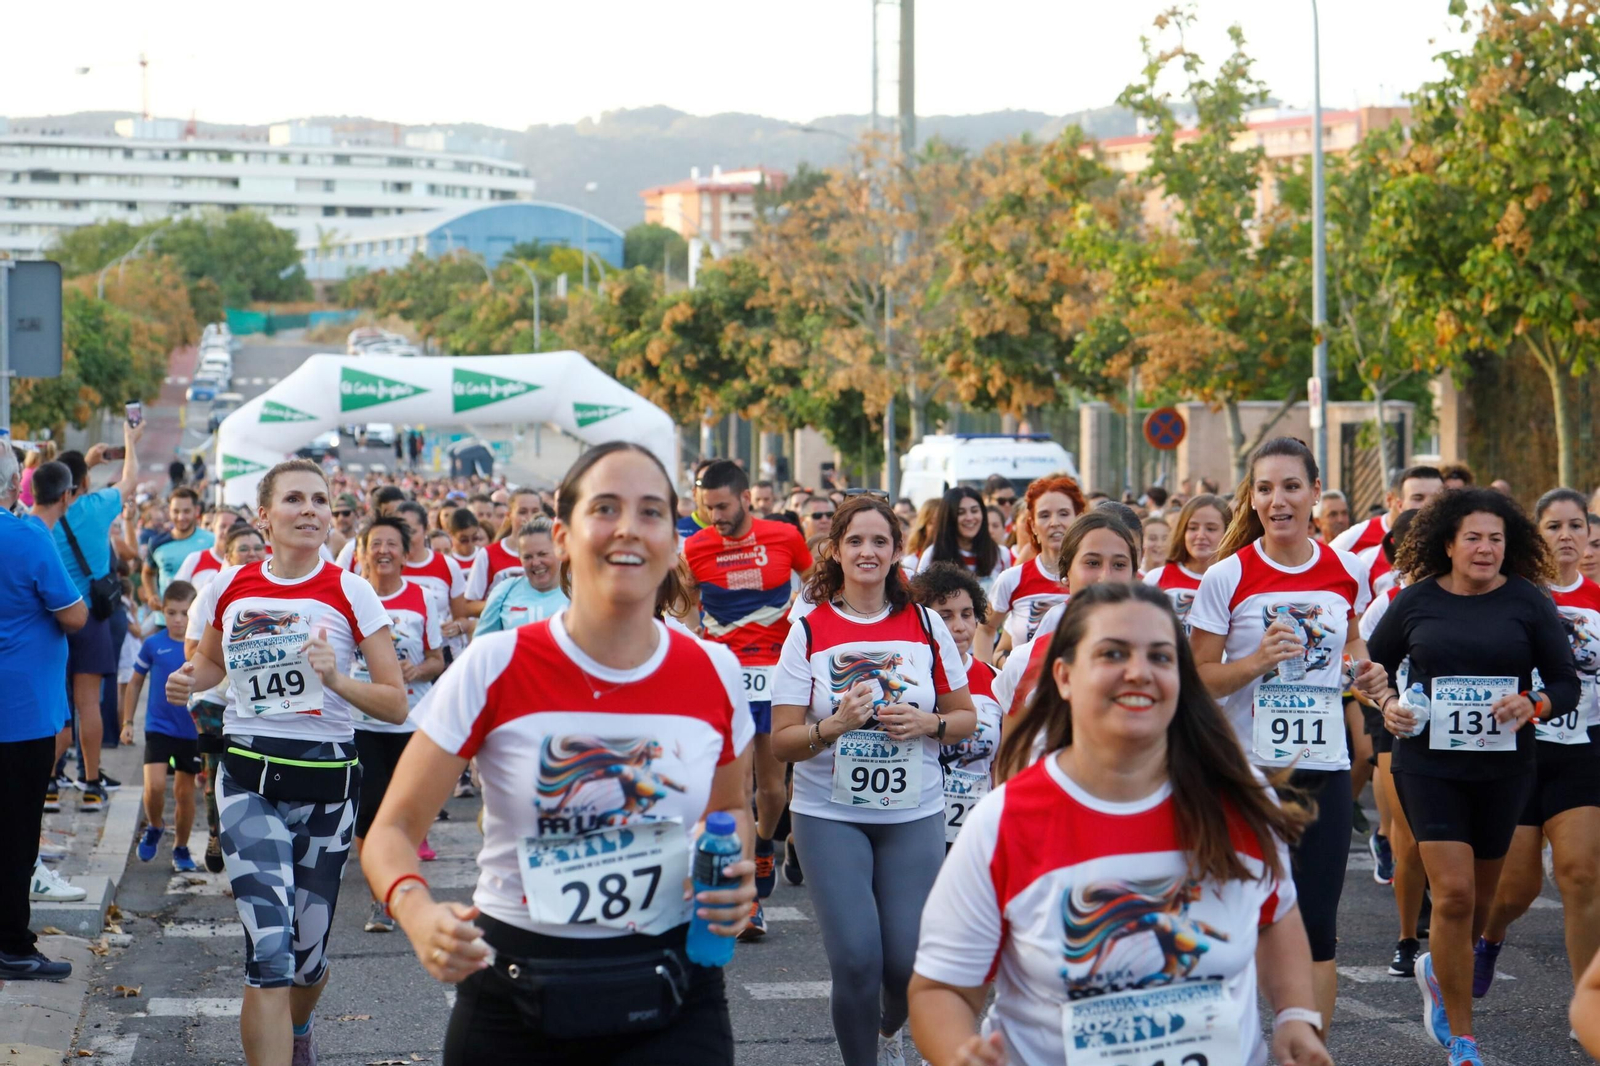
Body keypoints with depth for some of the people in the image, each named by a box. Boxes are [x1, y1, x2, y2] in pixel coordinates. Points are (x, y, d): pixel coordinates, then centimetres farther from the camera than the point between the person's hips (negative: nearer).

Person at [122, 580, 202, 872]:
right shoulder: (153, 645, -4)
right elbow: (136, 682, 8)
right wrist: (127, 722, 9)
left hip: (192, 730, 1)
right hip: (158, 727, 0)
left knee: (184, 791, 9)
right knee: (155, 785, -15)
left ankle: (181, 848, 26)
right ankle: (154, 827, 15)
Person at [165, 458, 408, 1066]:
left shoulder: (350, 593, -5)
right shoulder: (230, 588, 1)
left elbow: (396, 704, -5)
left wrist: (337, 681, -22)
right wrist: (188, 682, -1)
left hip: (327, 782, 0)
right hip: (249, 781, 0)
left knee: (309, 951, 12)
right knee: (270, 953, -15)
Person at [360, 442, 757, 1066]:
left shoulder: (715, 674, -2)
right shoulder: (494, 669, -10)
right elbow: (393, 828, -7)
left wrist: (735, 874, -4)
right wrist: (418, 913, -28)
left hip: (673, 1003, 2)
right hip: (514, 1007, -1)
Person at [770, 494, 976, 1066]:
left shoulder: (926, 625, 4)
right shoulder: (809, 631, -2)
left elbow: (966, 718, 10)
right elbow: (782, 742, -3)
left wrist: (927, 723, -11)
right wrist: (836, 724, -22)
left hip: (914, 814, 2)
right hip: (830, 815, -1)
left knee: (909, 959, -5)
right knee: (855, 958, -13)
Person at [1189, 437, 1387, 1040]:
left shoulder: (1347, 571, 3)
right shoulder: (1227, 577, -6)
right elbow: (1199, 678, -4)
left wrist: (1365, 669, 3)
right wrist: (1257, 660, -20)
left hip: (1323, 768, 2)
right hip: (1245, 768, -2)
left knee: (1317, 927, 2)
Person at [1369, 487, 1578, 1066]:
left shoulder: (1529, 602, -1)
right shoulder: (1415, 601, 0)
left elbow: (1568, 684, 1)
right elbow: (1374, 664, 15)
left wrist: (1534, 705, -18)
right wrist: (1387, 703, -4)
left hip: (1504, 767, 2)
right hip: (1430, 762, -2)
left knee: (1481, 894, 13)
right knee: (1453, 893, -13)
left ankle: (1439, 970, 48)